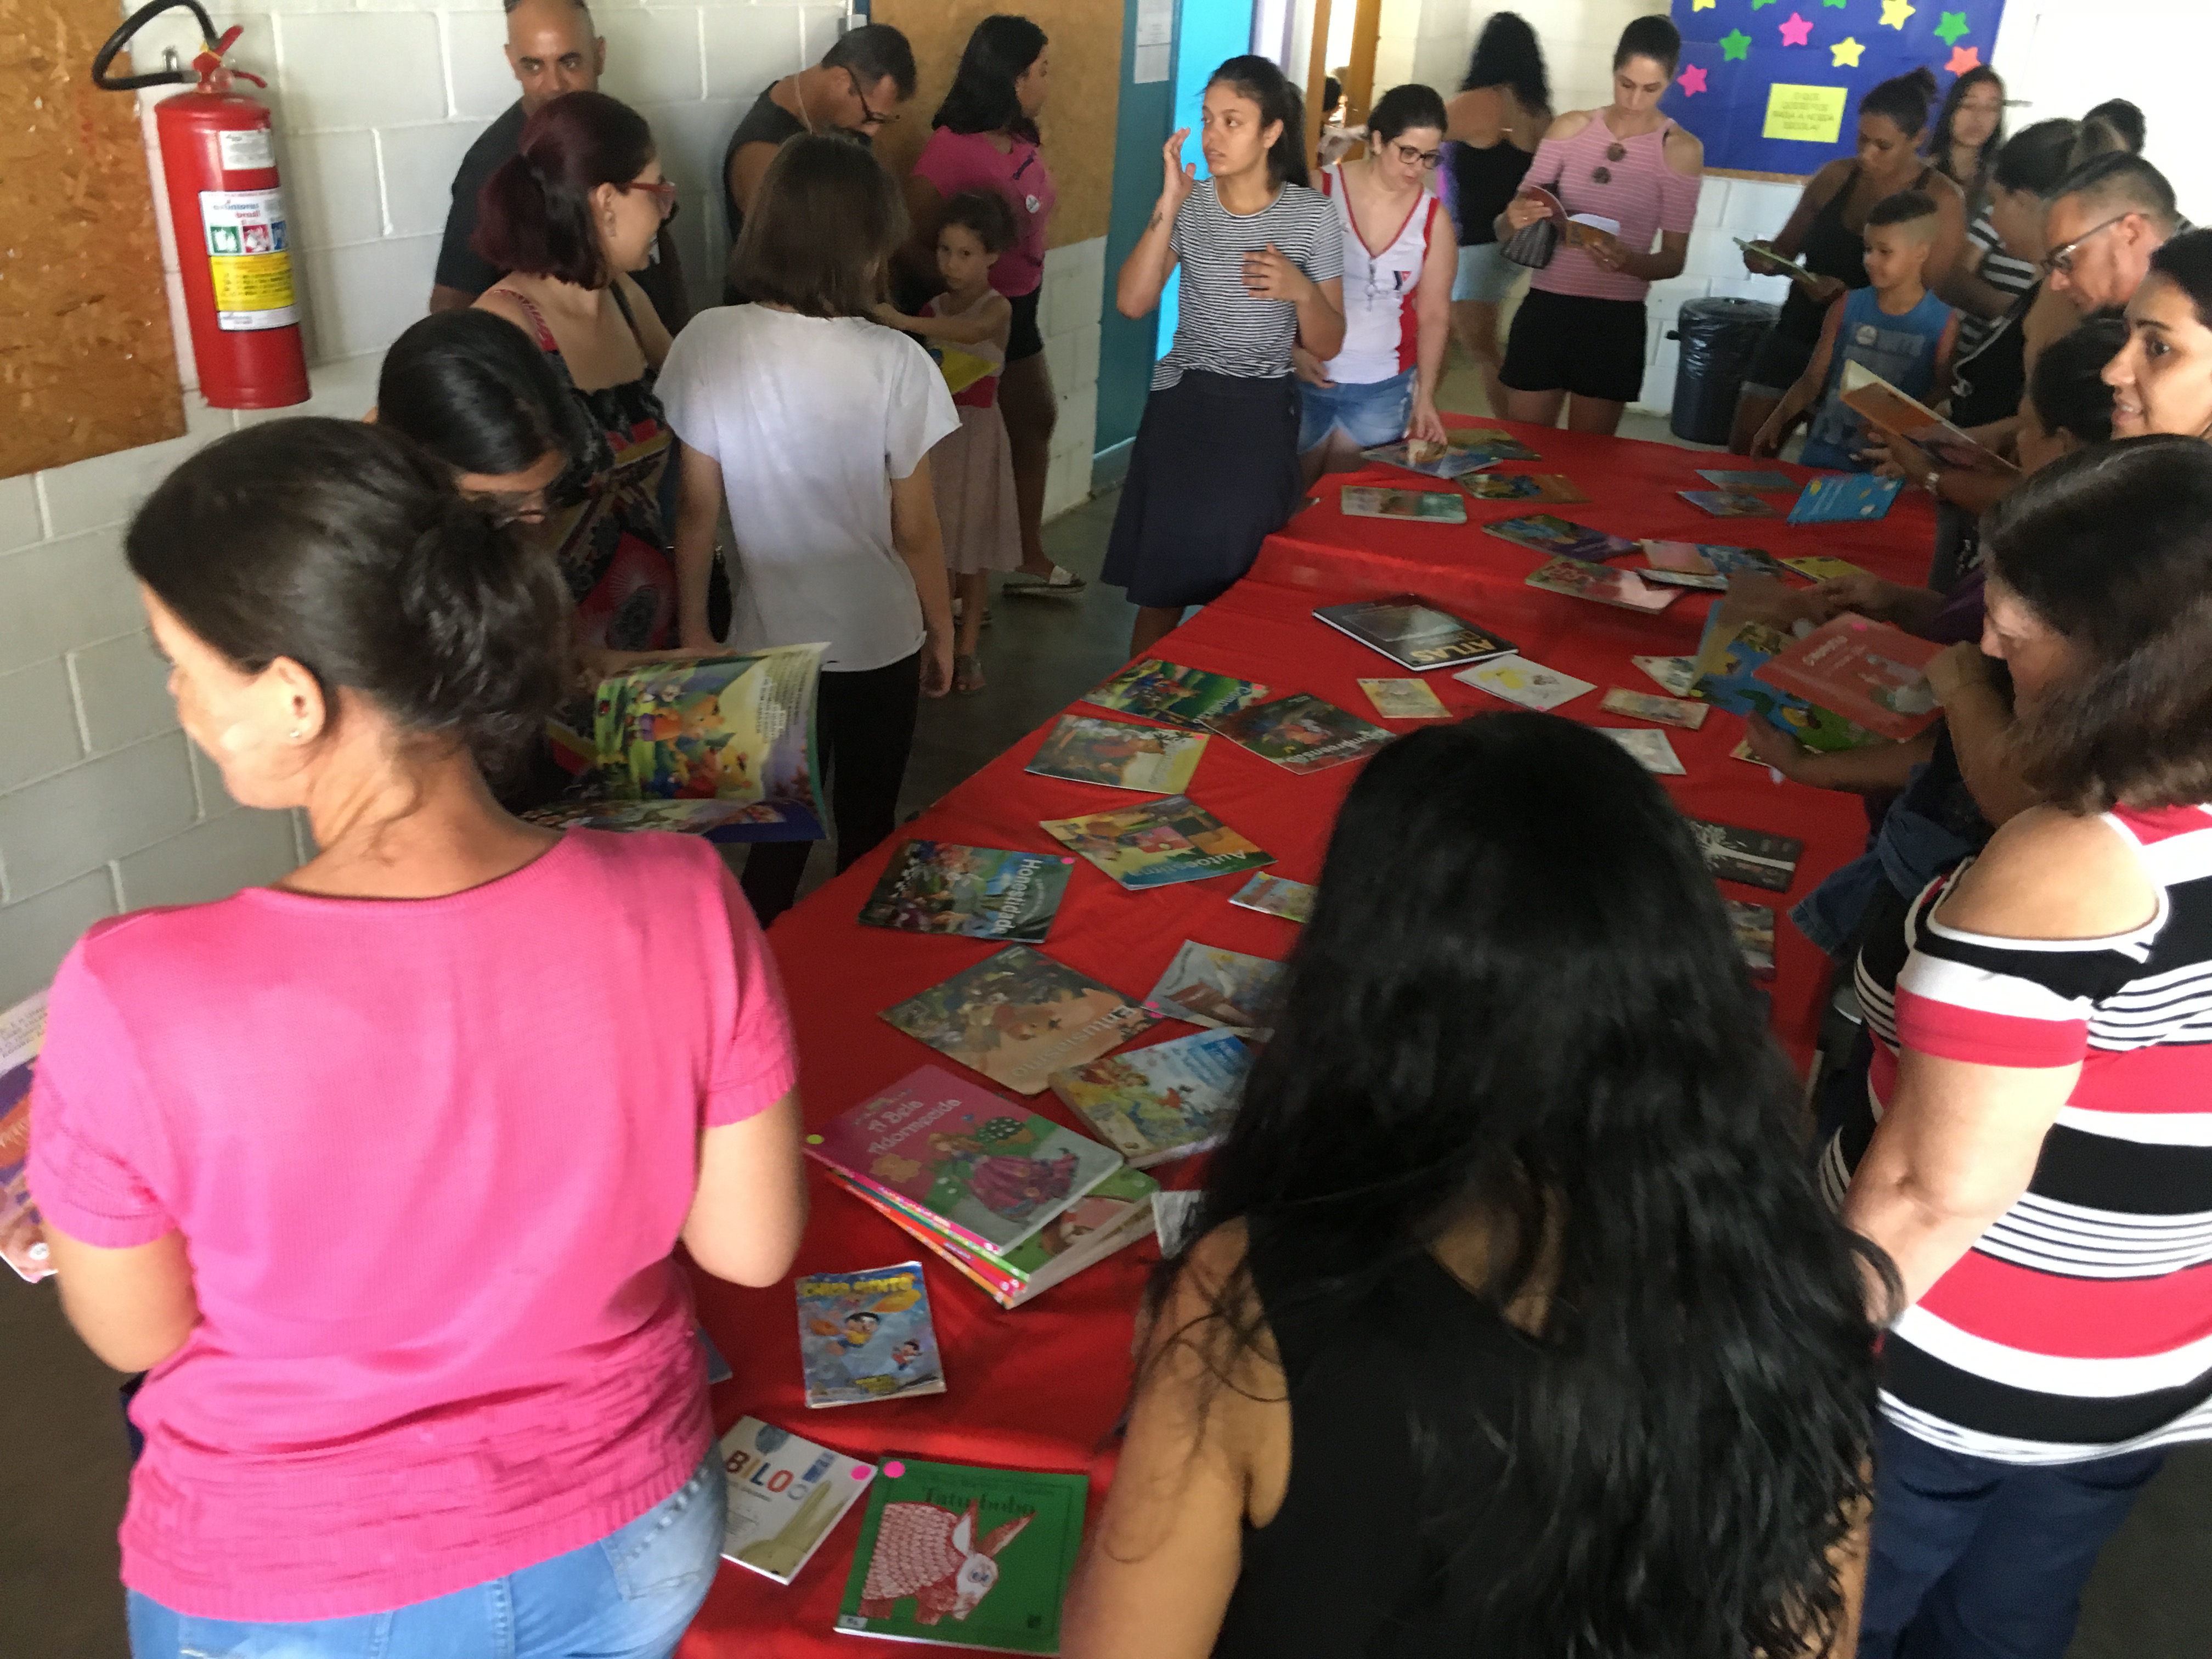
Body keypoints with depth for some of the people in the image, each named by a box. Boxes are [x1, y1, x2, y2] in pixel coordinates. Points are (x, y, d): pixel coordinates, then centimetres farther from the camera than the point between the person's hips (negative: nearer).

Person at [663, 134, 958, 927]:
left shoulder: (708, 342, -13)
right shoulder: (893, 363, -19)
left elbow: (696, 507, -7)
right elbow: (915, 529, -12)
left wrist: (694, 627, 6)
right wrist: (941, 633, 4)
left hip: (768, 638, 2)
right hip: (879, 640, -2)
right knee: (866, 829, 19)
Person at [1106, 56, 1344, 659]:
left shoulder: (1312, 215, -4)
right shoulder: (1189, 204, -1)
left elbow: (1328, 345, 0)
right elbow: (1131, 302, -13)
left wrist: (1301, 291, -20)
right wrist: (1169, 205, -17)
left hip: (1262, 413, -1)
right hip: (1182, 405, 1)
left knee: (1238, 585, 6)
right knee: (1160, 583, 5)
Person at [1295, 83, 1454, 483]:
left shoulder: (1434, 218, 2)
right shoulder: (1320, 192, -5)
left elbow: (1434, 315, 6)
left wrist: (1425, 395, 0)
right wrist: (1294, 349, -13)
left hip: (1384, 389, 2)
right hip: (1308, 376, -1)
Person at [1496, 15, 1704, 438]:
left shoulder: (1680, 149, -2)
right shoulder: (1571, 128, 4)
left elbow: (1674, 258, -4)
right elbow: (1506, 226, 4)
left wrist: (1629, 262, -25)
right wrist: (1514, 219, -20)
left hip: (1616, 320, -2)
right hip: (1544, 309, 2)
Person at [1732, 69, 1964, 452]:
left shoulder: (1940, 201, -10)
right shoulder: (1835, 176, 1)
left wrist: (1848, 296, -26)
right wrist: (1766, 257, -12)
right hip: (1794, 337, 4)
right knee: (1743, 454, 3)